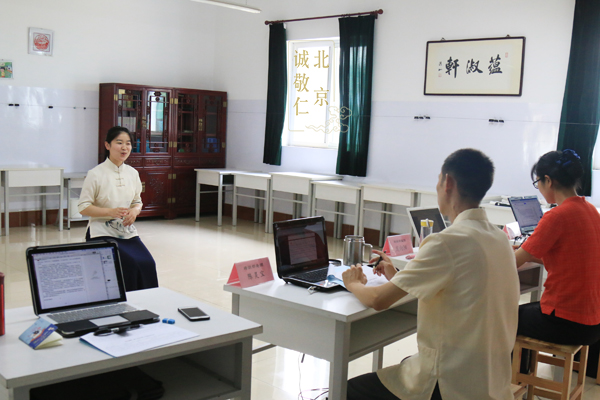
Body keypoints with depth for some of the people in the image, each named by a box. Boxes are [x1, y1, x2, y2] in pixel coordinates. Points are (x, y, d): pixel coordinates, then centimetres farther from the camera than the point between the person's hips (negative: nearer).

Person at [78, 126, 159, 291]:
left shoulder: (133, 173, 8)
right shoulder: (96, 174, -7)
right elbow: (83, 208, -7)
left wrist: (134, 211, -7)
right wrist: (111, 212, -21)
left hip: (127, 232, 5)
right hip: (102, 233, -5)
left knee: (147, 264, -18)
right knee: (130, 264, -25)